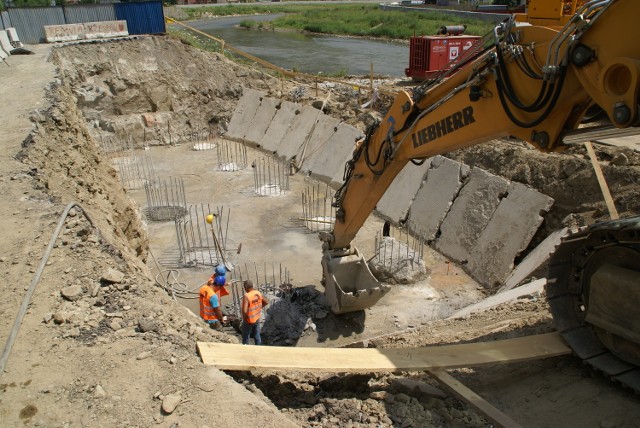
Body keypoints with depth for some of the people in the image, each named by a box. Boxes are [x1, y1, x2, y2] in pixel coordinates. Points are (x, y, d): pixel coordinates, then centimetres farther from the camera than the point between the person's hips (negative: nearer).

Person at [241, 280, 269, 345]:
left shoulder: (246, 296, -28)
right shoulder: (258, 293, -8)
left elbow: (245, 311, -36)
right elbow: (266, 302, 7)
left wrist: (244, 318, -18)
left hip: (249, 320, -6)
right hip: (257, 319, 6)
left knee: (245, 337, 15)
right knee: (257, 336, 20)